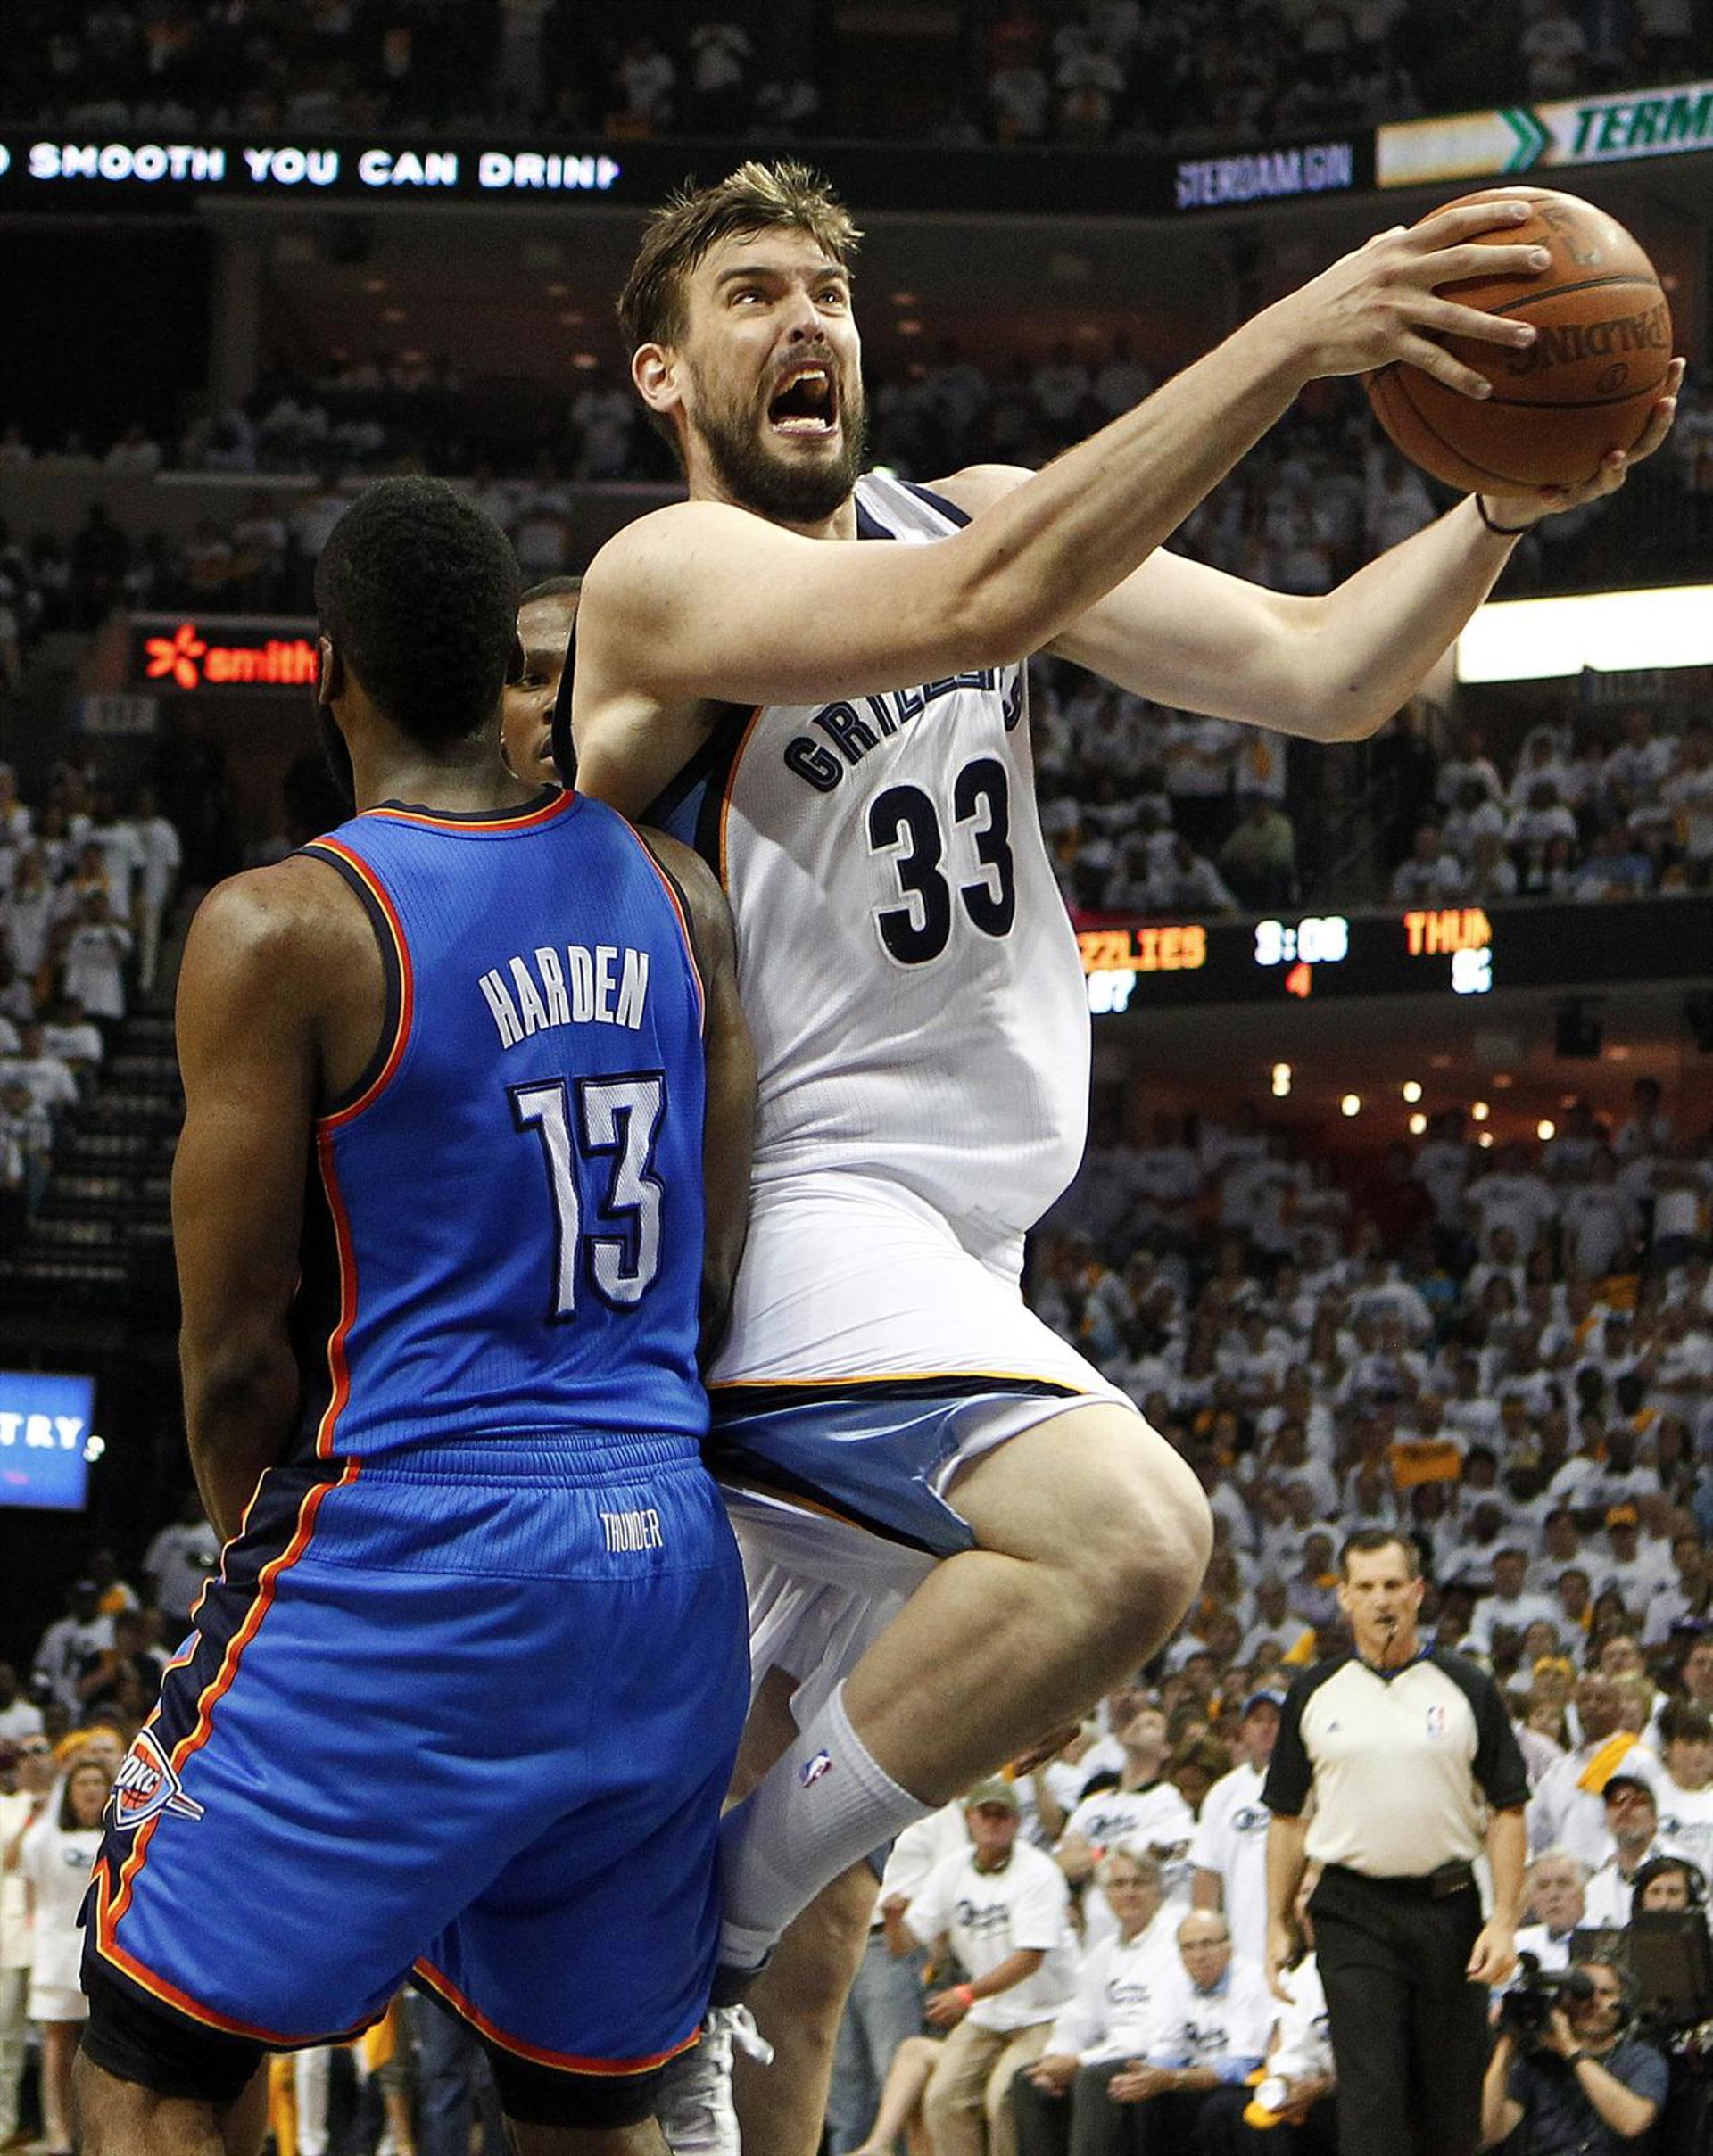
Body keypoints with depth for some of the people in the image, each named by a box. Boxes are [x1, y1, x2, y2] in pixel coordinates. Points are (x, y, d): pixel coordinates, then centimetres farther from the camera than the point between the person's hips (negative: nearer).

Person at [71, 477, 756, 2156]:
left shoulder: (281, 930, -11)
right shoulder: (676, 895, 7)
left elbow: (237, 1354, -7)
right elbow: (721, 1276, 11)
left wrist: (255, 1548, 10)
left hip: (410, 1556, -6)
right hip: (669, 1559, 6)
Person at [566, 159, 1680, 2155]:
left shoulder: (980, 505, 11)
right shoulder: (666, 576, -12)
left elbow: (1317, 674, 6)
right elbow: (980, 607, -30)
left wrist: (1506, 508, -13)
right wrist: (1288, 341, -35)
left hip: (945, 1249, 8)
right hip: (782, 1219, -8)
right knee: (1126, 1532, -32)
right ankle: (702, 1918, -16)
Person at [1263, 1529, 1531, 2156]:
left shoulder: (1468, 1689, 5)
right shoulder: (1313, 1694, 7)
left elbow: (1506, 1810, 4)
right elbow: (1288, 1816, 12)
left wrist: (1504, 1921, -6)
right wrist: (1277, 1925, 6)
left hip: (1448, 1910, 1)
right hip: (1353, 1912, -1)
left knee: (1451, 2098, 5)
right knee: (1369, 2089, -11)